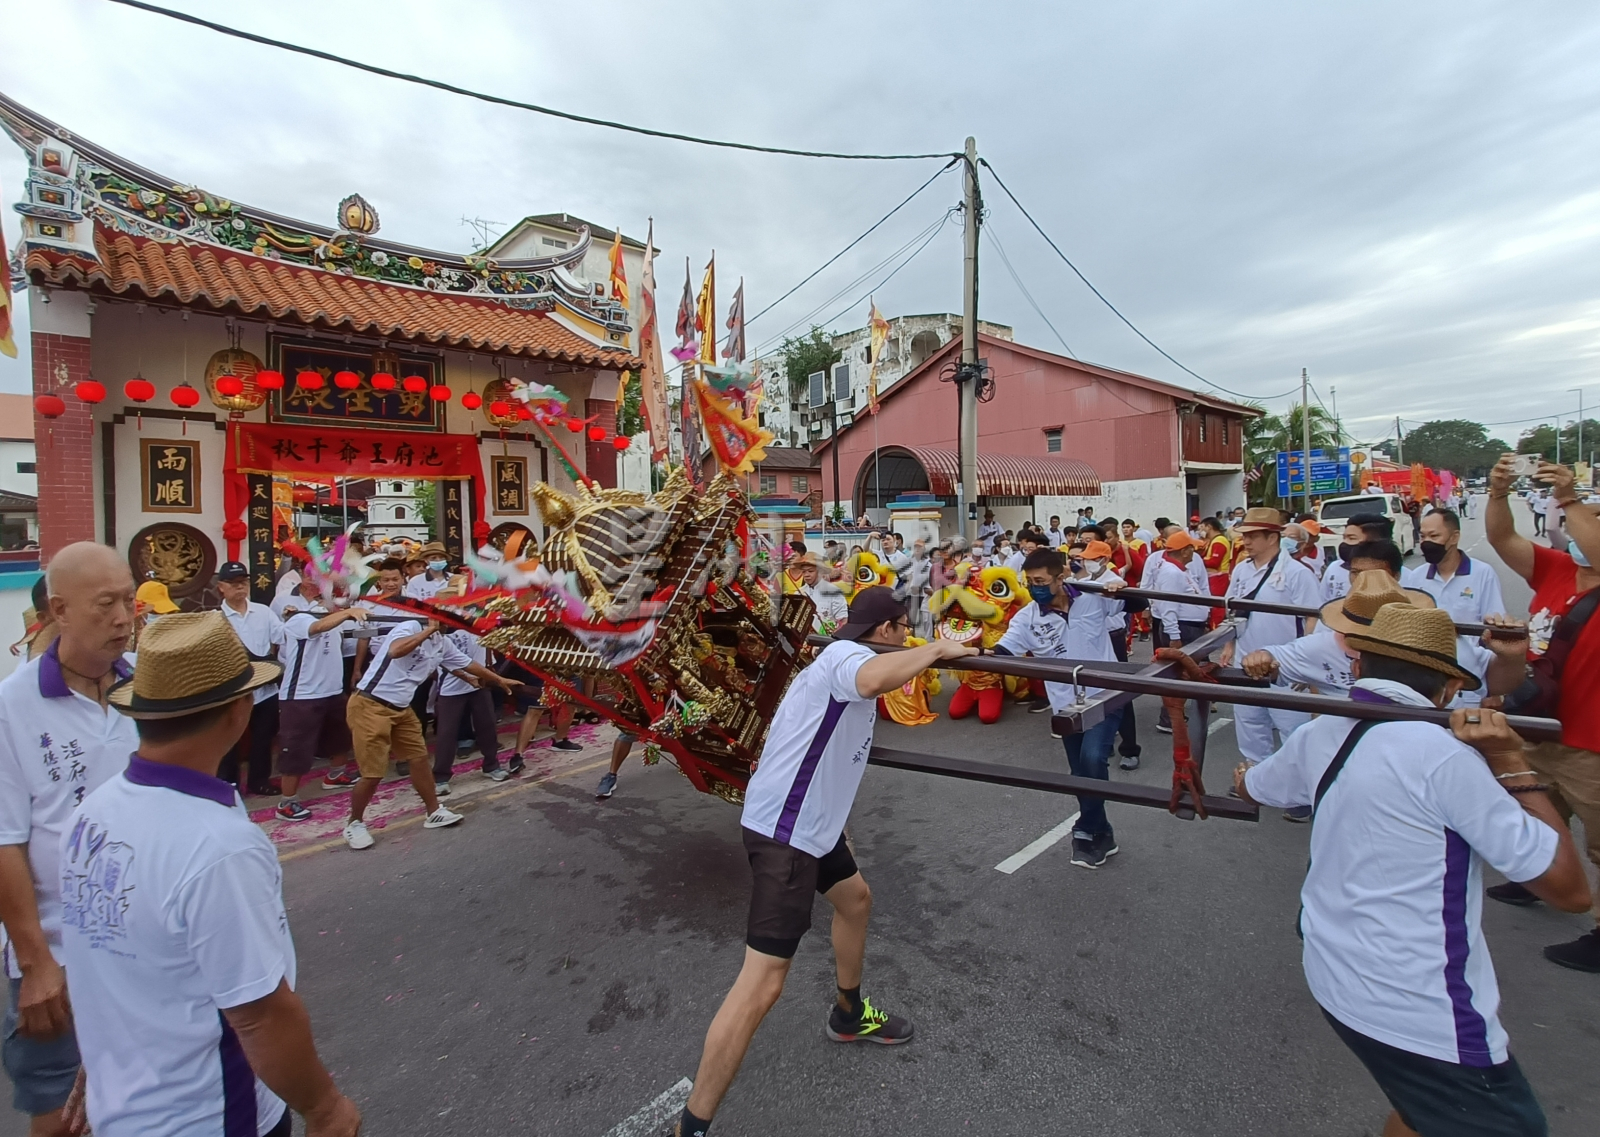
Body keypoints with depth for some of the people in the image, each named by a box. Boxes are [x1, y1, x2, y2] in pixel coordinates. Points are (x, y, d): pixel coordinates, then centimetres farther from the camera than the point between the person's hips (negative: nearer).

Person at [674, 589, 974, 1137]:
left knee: (856, 900, 30)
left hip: (808, 820, 11)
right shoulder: (845, 656, -17)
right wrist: (938, 648, -28)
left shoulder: (844, 658, 15)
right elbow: (873, 681, -42)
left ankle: (849, 1015, 53)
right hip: (783, 829, -11)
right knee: (763, 981, -9)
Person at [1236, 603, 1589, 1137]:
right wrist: (1511, 765, -9)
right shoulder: (1444, 754, -21)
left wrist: (1243, 774, 45)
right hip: (1424, 1011, -7)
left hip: (1335, 978, 7)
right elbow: (1570, 888, -14)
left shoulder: (1318, 735, -1)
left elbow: (1250, 787, 22)